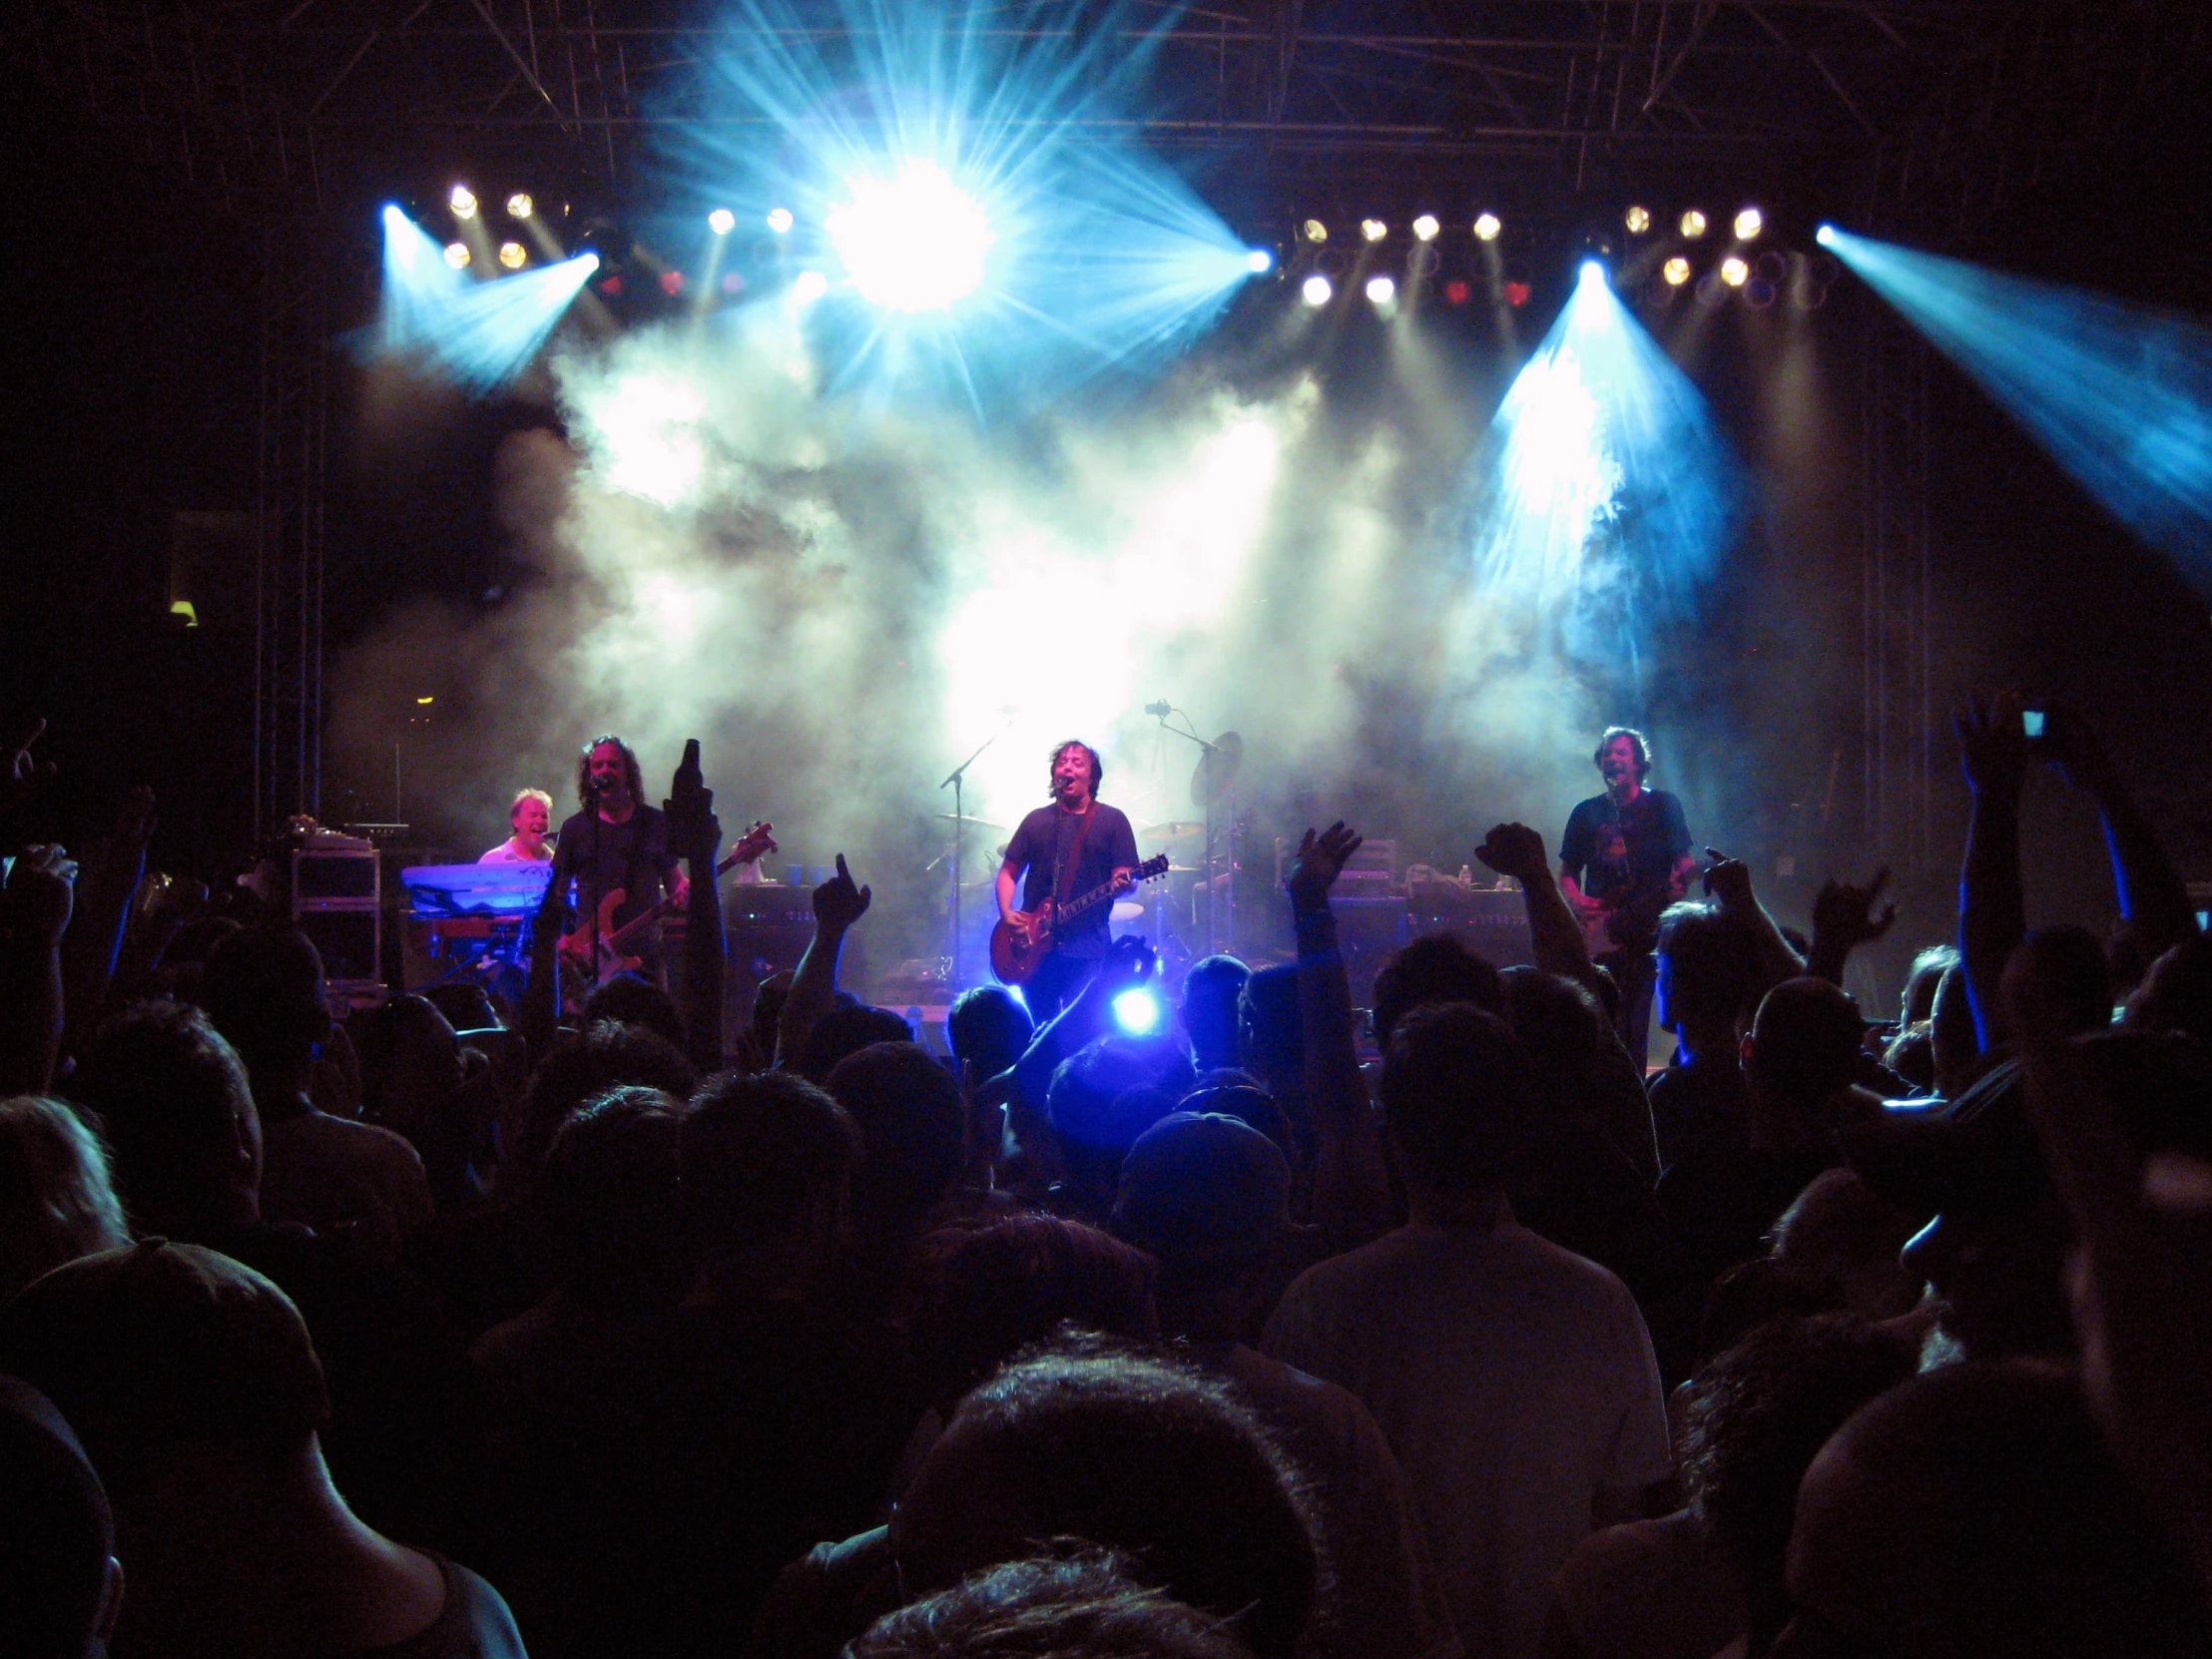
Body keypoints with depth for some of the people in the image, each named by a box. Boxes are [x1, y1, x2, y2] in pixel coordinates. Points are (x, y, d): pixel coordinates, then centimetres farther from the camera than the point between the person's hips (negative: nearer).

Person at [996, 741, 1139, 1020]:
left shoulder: (1112, 820, 6)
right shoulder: (1037, 820, 15)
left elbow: (1127, 879, 1)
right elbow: (1009, 871, 16)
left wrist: (1121, 884, -23)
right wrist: (1006, 912, -1)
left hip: (1087, 945, -3)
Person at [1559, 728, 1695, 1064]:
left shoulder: (1662, 805, 6)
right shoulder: (1587, 812, 13)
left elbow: (1684, 861, 1)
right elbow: (1567, 872, 17)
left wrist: (1680, 880, -22)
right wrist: (1577, 901, -3)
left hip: (1648, 931, -2)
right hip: (1600, 933, 3)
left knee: (1632, 1021, -8)